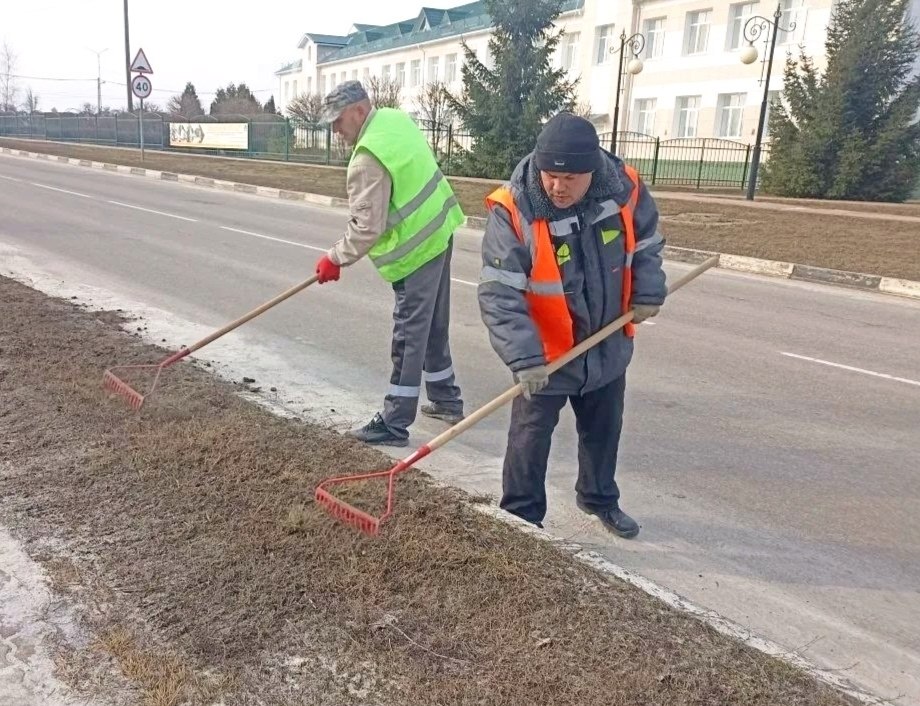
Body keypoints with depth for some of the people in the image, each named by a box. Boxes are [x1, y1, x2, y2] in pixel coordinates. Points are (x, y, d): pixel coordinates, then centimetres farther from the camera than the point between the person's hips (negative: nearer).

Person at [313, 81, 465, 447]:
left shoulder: (367, 159, -22)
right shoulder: (396, 118, 5)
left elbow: (366, 227, -22)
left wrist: (336, 258, -8)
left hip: (416, 247, -10)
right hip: (438, 231, 10)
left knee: (409, 335, -4)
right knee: (434, 326, 19)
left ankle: (394, 424, 4)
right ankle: (446, 399, 33)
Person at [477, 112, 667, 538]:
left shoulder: (624, 188, -14)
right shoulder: (512, 210, -26)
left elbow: (646, 243, 7)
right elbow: (499, 294, -28)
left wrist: (648, 294, -4)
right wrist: (524, 358, -33)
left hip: (609, 346, 5)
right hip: (545, 353, -4)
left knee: (604, 429, 21)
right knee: (531, 435, 5)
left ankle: (599, 498, 45)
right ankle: (521, 517, 25)